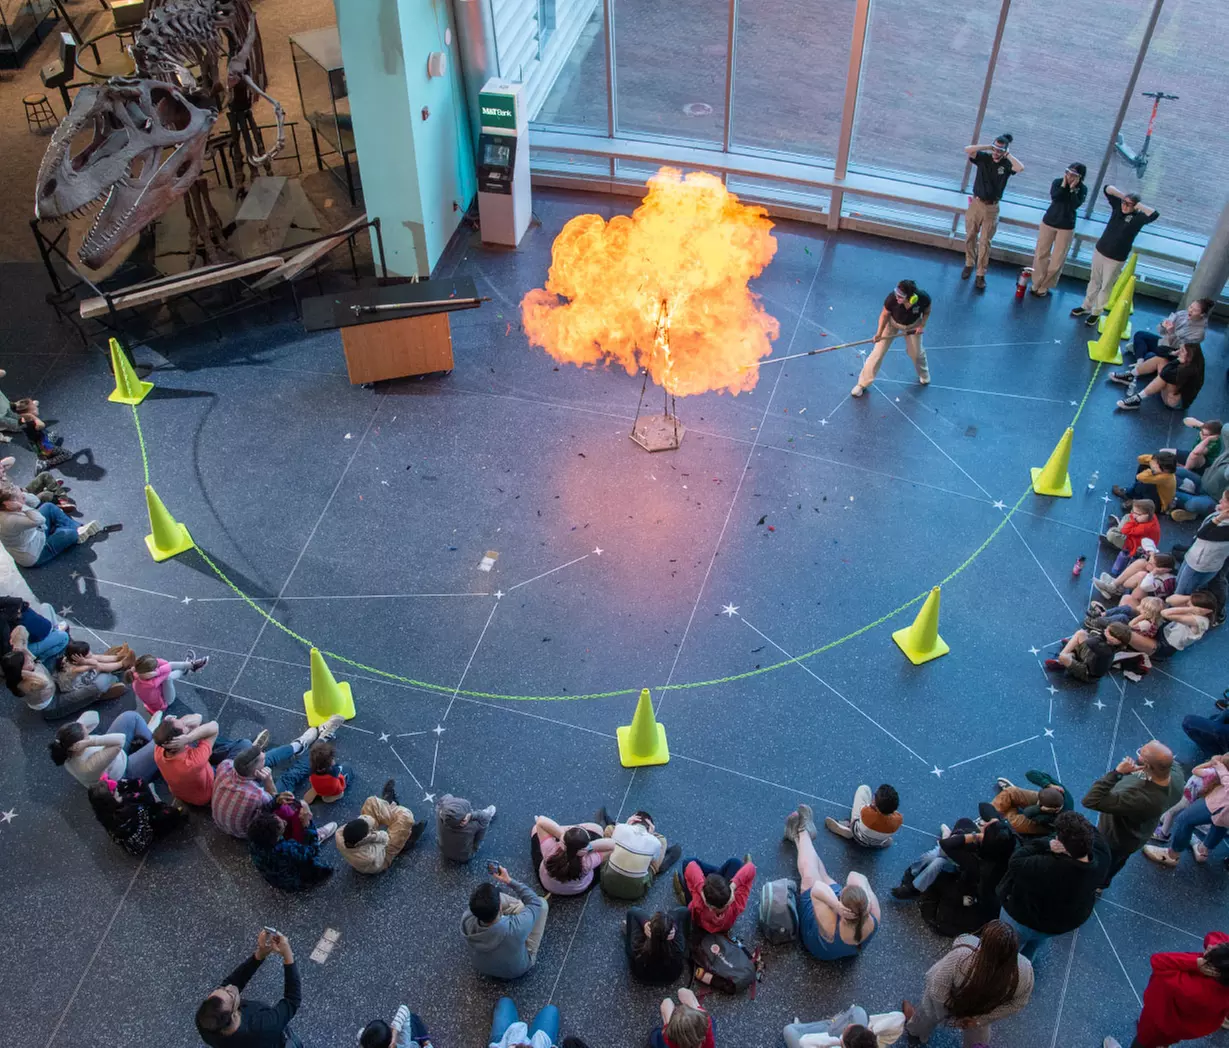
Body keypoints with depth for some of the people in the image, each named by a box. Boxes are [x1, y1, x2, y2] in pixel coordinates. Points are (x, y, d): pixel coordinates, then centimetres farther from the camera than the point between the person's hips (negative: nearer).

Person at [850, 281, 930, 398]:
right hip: (893, 322, -1)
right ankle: (863, 383, 16)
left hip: (913, 325, 1)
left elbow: (927, 312, -12)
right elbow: (884, 315, -21)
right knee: (878, 352, -1)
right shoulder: (892, 298, -41)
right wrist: (879, 333, -30)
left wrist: (922, 325, -22)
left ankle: (924, 374, 54)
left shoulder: (923, 298, -38)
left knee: (916, 352, 20)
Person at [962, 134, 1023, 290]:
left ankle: (981, 275, 9)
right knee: (970, 237, 14)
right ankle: (969, 264, 35)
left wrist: (1007, 154, -18)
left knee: (985, 242, 3)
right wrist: (988, 147, -16)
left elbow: (1021, 168, -28)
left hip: (992, 208, -1)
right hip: (976, 203, 1)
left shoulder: (1007, 164, -7)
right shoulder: (984, 158, -5)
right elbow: (967, 150, -20)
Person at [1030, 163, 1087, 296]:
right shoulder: (1058, 182, -5)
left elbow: (1075, 205, -20)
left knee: (1057, 260, 1)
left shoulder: (1082, 189, -6)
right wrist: (1064, 185, -22)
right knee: (1041, 254, 6)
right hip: (1048, 222, 1)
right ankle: (1037, 283, 19)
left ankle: (1044, 286, 13)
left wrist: (1072, 189, -22)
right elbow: (1054, 197, -21)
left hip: (1066, 227, -1)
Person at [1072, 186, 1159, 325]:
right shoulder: (1118, 206, -3)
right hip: (1099, 251, 5)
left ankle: (1096, 312, 20)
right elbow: (1107, 189, 0)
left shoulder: (1138, 217, -16)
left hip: (1116, 259, -5)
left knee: (1106, 287, 7)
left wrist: (1138, 205, -25)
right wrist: (1123, 196, -11)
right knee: (1094, 281, 19)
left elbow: (1155, 214, -34)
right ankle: (1086, 306, 34)